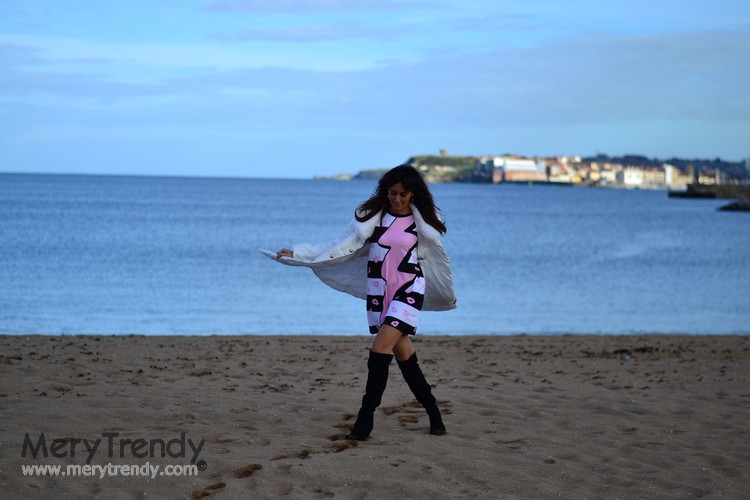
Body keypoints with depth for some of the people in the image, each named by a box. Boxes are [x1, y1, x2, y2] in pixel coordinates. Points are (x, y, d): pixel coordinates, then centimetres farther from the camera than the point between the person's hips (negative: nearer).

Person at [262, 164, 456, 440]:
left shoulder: (423, 221, 1)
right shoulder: (372, 215, 3)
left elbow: (434, 257, 16)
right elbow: (340, 247, 1)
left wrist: (447, 294, 27)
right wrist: (296, 254, -5)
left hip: (408, 290, -2)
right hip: (378, 293, 3)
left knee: (381, 348, -18)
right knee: (403, 354, 4)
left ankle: (366, 418, -13)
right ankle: (432, 412, 18)